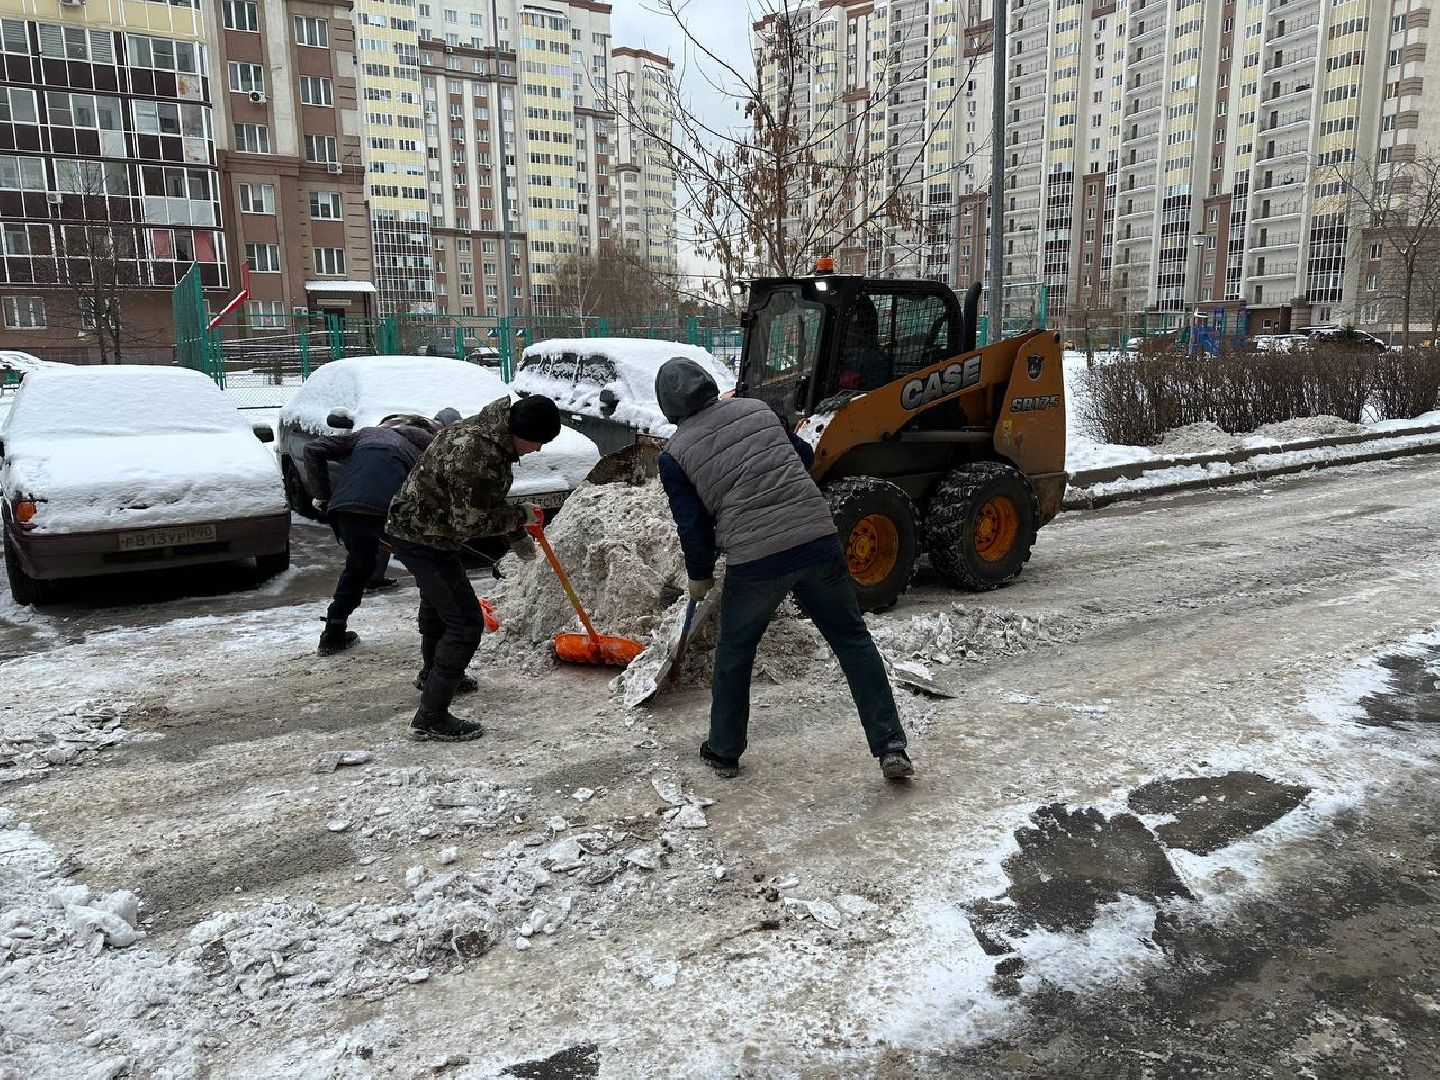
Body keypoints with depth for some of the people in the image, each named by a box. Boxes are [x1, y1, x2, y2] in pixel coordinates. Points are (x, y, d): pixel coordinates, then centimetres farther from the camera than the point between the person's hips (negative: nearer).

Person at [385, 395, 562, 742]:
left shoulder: (489, 430, 0)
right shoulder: (479, 454, -32)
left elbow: (484, 500, 15)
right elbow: (471, 521, -26)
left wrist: (516, 535, 15)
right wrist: (520, 516, -14)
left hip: (412, 528, 11)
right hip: (423, 540, -11)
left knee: (437, 603, 31)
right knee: (465, 624, -8)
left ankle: (432, 674, 58)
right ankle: (430, 718, -1)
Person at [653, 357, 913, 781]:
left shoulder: (675, 454, 0)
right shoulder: (757, 408, 10)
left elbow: (693, 527, 0)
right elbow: (806, 456, 19)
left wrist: (699, 577, 17)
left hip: (755, 561, -2)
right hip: (818, 540, 3)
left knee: (734, 654, 19)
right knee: (853, 640, 12)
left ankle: (724, 751, 31)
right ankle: (891, 747, 12)